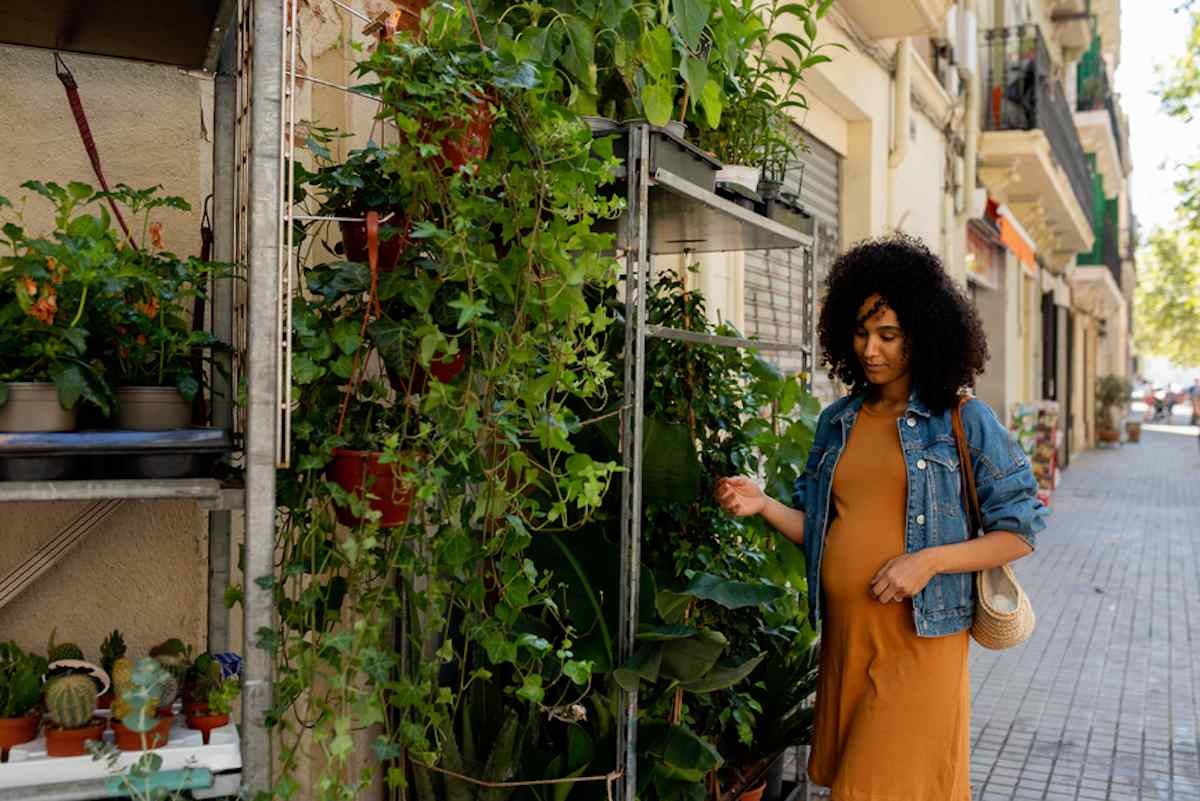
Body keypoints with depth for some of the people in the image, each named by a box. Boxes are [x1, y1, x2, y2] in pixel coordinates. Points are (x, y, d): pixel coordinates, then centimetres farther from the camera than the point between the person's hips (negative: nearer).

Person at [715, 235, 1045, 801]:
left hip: (920, 640, -4)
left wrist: (928, 560, -16)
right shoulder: (838, 421, 9)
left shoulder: (964, 422, -4)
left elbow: (1019, 531, -3)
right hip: (842, 633, 5)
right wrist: (764, 506, -5)